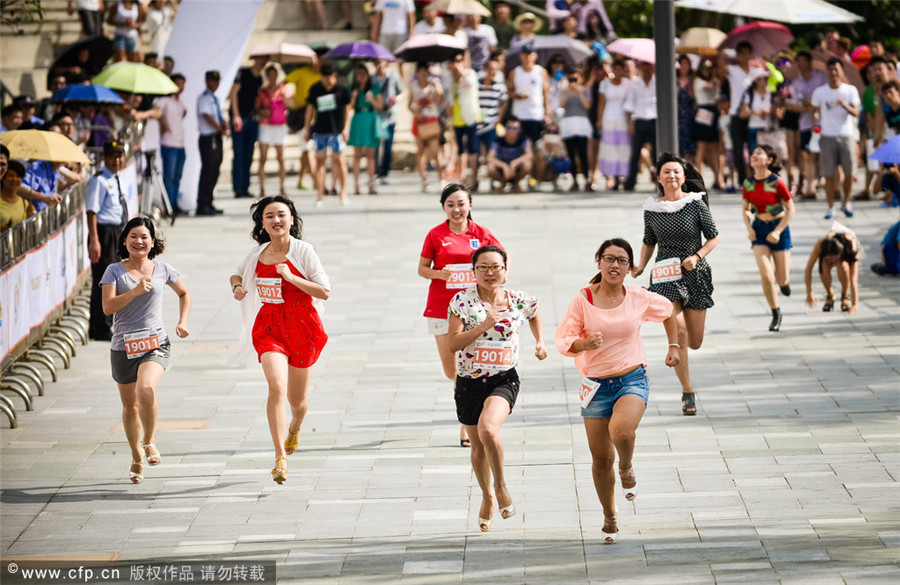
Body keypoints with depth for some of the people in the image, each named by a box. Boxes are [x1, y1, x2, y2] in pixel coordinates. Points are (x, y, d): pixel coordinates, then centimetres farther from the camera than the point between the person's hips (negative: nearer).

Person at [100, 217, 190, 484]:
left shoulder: (163, 270, 5)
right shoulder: (114, 271, 0)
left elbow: (184, 293, 23)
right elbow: (108, 306, -12)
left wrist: (182, 321, 10)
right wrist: (135, 291, -22)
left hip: (155, 344, -1)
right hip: (123, 347, 1)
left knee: (146, 390, -29)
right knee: (130, 407, 10)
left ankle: (149, 442, -7)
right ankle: (137, 458, 32)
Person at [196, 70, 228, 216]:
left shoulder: (214, 99, 18)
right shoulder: (203, 98, -9)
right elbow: (207, 116, -18)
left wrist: (224, 125, -3)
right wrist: (220, 129, -17)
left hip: (217, 138, 9)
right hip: (208, 138, -9)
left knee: (214, 173, 11)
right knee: (208, 171, -9)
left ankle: (208, 204, 17)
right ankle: (202, 206, -7)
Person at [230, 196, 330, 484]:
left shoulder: (303, 251, -9)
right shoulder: (257, 254, 2)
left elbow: (325, 292, -12)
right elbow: (237, 273, 22)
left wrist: (291, 277, -22)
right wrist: (237, 286, -1)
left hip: (301, 330, -1)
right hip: (268, 328, 1)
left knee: (297, 399, 12)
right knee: (277, 387, -21)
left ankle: (294, 429, 50)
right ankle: (280, 457, -21)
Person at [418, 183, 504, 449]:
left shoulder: (481, 234, 2)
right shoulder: (436, 235, 0)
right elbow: (422, 268, 4)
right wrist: (439, 274, -16)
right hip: (441, 307, 0)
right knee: (450, 370, 3)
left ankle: (466, 428, 5)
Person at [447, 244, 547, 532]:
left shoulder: (519, 301, -1)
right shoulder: (463, 300, -6)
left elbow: (536, 317, 23)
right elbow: (453, 343, -13)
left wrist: (540, 342, 7)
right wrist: (484, 326, -22)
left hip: (503, 380, -2)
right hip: (469, 382, 2)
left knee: (488, 429, -29)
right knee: (478, 447, 13)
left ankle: (501, 486, -6)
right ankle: (488, 497, 39)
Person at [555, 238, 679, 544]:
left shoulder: (639, 298, -2)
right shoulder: (583, 300, -7)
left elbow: (668, 311, 19)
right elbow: (564, 341, -6)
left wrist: (674, 346, 18)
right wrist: (584, 344, -26)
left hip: (632, 380, -1)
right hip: (596, 384, 1)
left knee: (621, 430, -31)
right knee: (601, 458, 3)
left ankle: (627, 467, 5)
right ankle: (609, 518, 25)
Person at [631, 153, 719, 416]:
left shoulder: (695, 203, -5)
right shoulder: (651, 209, 1)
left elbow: (713, 237, 1)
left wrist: (696, 256, -14)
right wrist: (641, 266, 0)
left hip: (695, 275, 0)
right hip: (665, 276, 0)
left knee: (694, 342, 4)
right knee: (677, 333, -16)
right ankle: (687, 393, -4)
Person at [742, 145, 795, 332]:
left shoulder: (776, 182, -15)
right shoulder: (748, 183, -3)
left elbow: (790, 208, -7)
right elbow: (746, 209, 11)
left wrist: (778, 231, -14)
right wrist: (749, 227, -7)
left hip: (779, 227, -2)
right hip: (759, 229, 2)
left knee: (782, 280, 1)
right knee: (766, 275, -13)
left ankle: (784, 280, 40)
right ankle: (776, 314, 4)